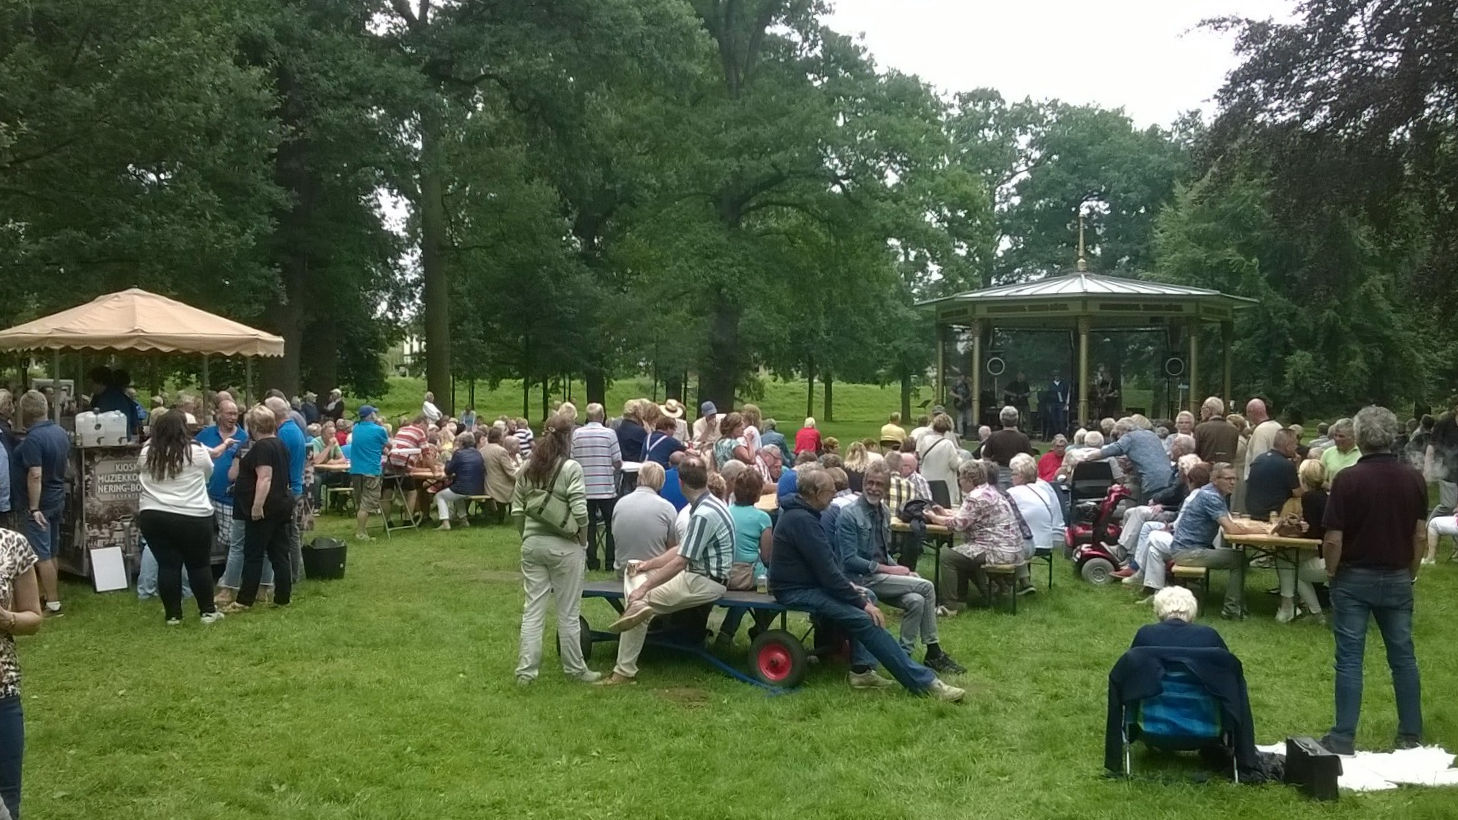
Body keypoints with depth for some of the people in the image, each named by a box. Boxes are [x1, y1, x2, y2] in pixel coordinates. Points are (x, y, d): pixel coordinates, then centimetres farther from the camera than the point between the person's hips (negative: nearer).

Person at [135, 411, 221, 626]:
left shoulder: (146, 453, 4)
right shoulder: (197, 451, -6)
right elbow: (208, 474, 10)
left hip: (153, 517, 3)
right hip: (193, 517, -3)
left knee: (167, 564, 8)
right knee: (199, 564, 8)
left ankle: (172, 614, 12)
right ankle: (207, 611, 14)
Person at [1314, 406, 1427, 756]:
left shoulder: (1348, 478, -16)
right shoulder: (1414, 479, -3)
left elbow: (1333, 539, -15)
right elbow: (1420, 536, 3)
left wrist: (1331, 572, 2)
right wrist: (1411, 573, 17)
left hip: (1354, 579, -4)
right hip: (1397, 579, 4)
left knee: (1350, 659, 1)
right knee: (1403, 656, 14)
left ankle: (1344, 738, 3)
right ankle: (1411, 735, 22)